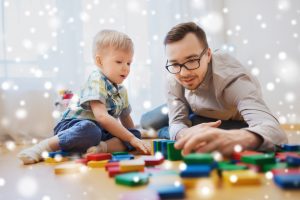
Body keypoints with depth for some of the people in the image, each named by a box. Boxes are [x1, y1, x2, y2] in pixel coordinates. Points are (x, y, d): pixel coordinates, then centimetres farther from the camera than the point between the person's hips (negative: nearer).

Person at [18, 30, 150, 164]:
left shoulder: (121, 91, 16)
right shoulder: (97, 81, -12)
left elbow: (125, 118, 29)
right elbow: (101, 116, -24)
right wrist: (130, 138, -25)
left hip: (102, 131, 8)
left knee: (136, 134, -8)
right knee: (89, 129, -41)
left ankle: (103, 146, -33)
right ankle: (44, 146, -24)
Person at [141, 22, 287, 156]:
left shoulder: (231, 77, -43)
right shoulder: (174, 76, -28)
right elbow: (176, 124, -24)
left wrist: (239, 138, -82)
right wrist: (186, 134, -51)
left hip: (237, 124, -4)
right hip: (200, 116, 4)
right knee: (147, 122, 0)